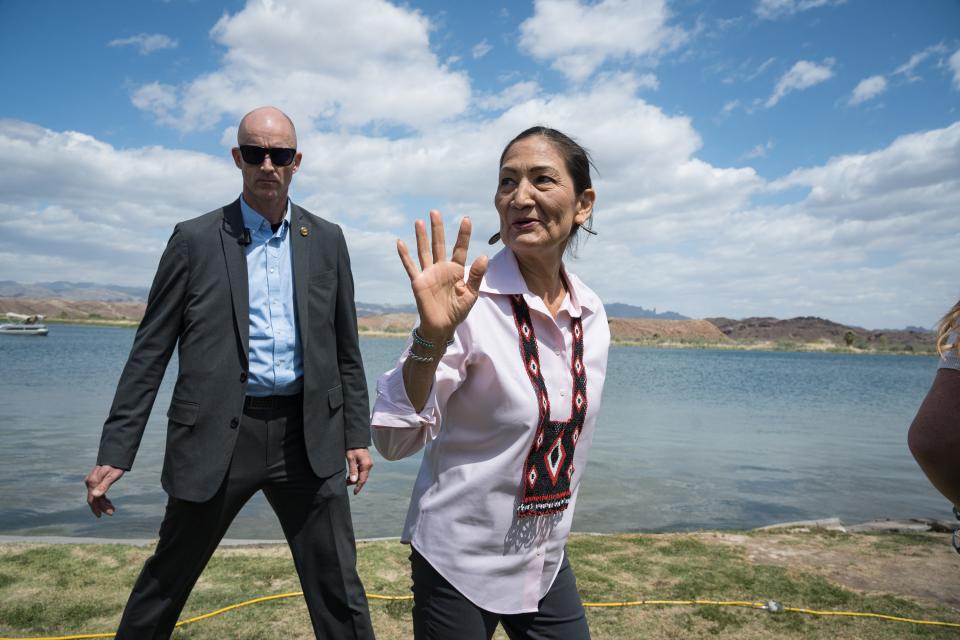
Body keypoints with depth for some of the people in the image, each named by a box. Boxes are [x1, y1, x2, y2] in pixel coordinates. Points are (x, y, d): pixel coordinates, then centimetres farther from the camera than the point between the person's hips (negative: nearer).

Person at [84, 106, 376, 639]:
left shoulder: (326, 241, 6)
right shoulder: (195, 240, 0)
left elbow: (345, 349, 9)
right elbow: (150, 352, 0)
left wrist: (357, 435, 5)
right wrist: (115, 451, -3)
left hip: (307, 435, 1)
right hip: (217, 435, -1)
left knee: (339, 590, 8)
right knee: (166, 581, 17)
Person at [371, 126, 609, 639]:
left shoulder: (591, 314, -3)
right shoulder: (469, 300, -19)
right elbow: (395, 440, -23)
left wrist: (553, 533, 16)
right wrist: (432, 338, -38)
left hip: (547, 562, 5)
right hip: (459, 561, -4)